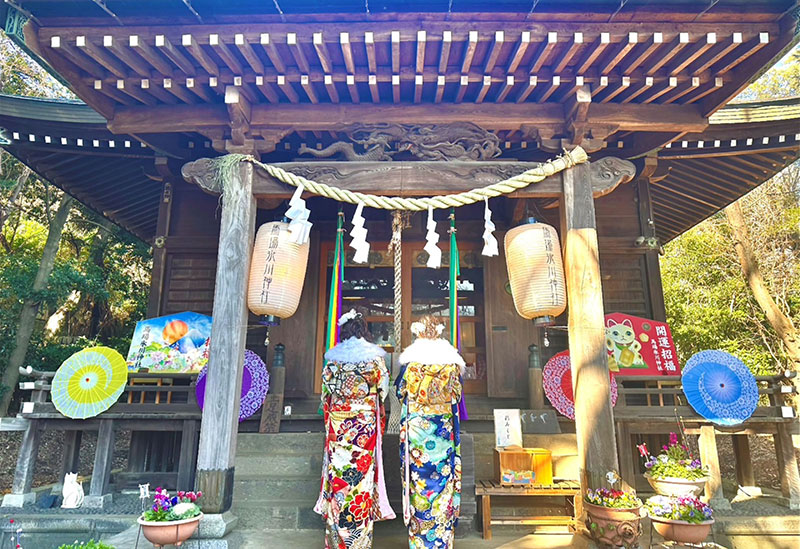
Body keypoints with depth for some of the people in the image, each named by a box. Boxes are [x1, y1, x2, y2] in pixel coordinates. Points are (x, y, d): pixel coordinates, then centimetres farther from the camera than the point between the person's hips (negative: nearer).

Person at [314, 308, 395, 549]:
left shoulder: (333, 357, 2)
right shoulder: (374, 356, -5)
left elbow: (325, 391, 7)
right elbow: (384, 388, 1)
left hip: (337, 423, 2)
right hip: (365, 422, -2)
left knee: (338, 473, 9)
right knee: (362, 475, 4)